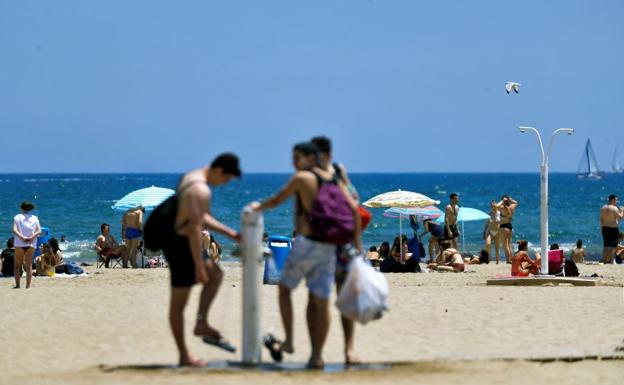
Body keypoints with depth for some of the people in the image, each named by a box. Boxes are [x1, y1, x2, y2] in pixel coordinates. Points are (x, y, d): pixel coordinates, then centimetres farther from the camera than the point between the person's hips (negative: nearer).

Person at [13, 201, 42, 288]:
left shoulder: (17, 217, 4)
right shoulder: (34, 218, 9)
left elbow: (15, 230, -11)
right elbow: (39, 231, -4)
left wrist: (22, 237, -19)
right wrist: (32, 237, -15)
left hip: (19, 244, -2)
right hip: (31, 244, 2)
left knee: (17, 265, 6)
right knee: (29, 265, 6)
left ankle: (17, 284, -5)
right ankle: (28, 286, -1)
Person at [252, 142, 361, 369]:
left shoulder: (302, 178, -5)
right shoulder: (335, 180, 11)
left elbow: (276, 201, 1)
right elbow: (353, 208, 1)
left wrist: (258, 207, 20)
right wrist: (356, 239, 4)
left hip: (306, 243, -5)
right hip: (329, 247, 5)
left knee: (285, 288, 14)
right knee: (320, 302, 6)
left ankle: (288, 342, 11)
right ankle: (317, 356, 2)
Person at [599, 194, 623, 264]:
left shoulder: (603, 208, 7)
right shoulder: (614, 208, -15)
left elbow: (601, 219, 9)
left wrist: (602, 228, 16)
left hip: (605, 228, 7)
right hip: (613, 229, -7)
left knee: (606, 246, 13)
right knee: (612, 247, -2)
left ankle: (604, 261, 14)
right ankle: (611, 261, -4)